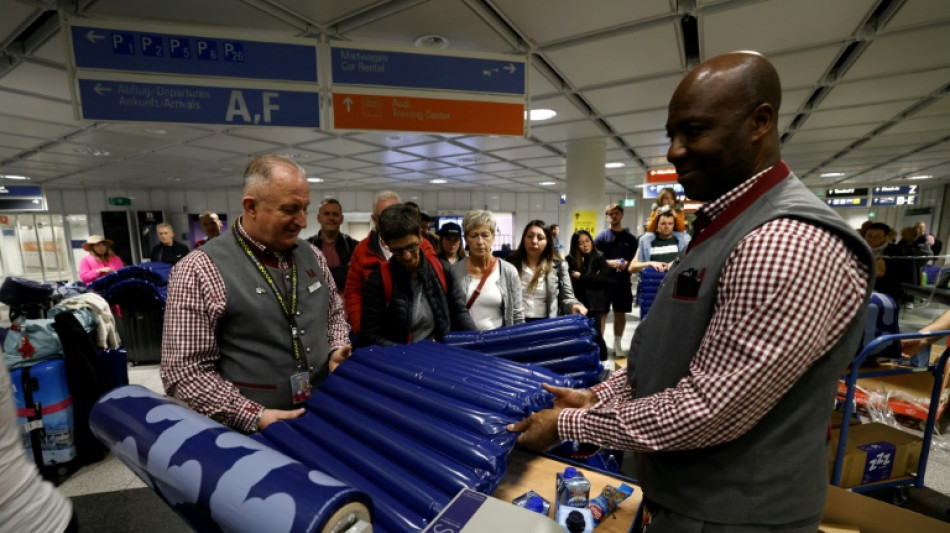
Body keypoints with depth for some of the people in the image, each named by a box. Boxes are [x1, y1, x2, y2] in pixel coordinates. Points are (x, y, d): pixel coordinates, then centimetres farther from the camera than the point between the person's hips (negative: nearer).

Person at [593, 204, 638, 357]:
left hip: (623, 282, 3)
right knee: (602, 313, 3)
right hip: (604, 281, -2)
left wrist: (628, 264, -11)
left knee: (620, 313, 11)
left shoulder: (630, 238, 7)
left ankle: (617, 344, 24)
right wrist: (609, 263, -15)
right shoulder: (601, 236, 0)